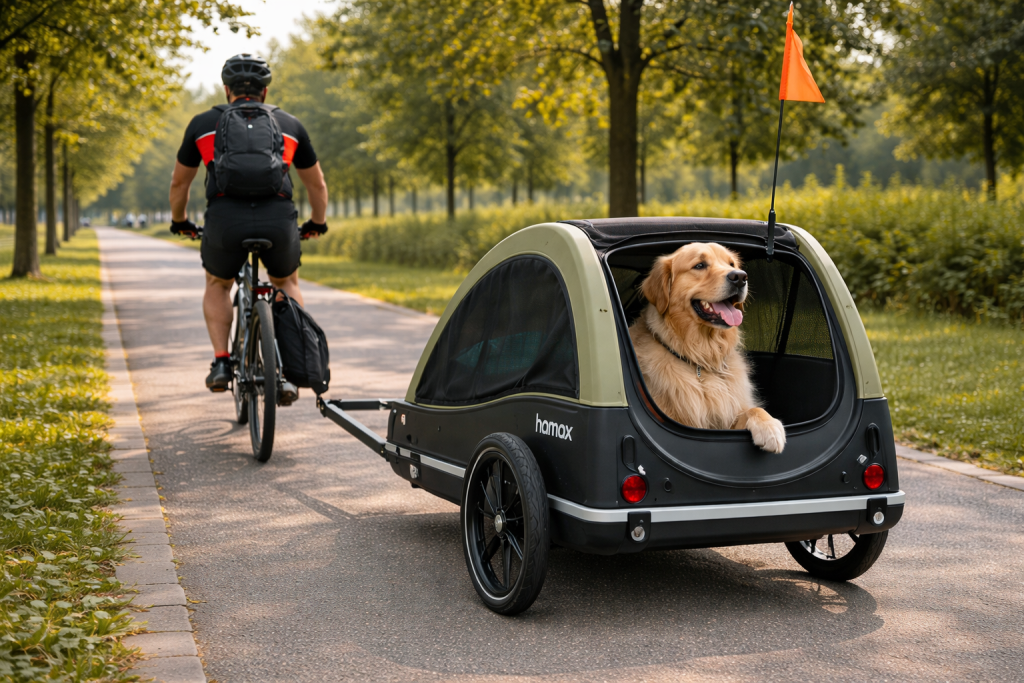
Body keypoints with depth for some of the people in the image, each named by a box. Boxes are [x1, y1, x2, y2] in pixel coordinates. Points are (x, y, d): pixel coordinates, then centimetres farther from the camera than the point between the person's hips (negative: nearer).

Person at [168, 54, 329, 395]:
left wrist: (179, 222, 52)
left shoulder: (203, 123, 23)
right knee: (286, 283, 30)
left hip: (225, 221, 0)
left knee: (217, 285, 31)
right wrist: (317, 222, 54)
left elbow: (179, 182, 34)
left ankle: (221, 363, 15)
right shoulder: (290, 124, 25)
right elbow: (316, 184, 36)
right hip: (279, 221, 1)